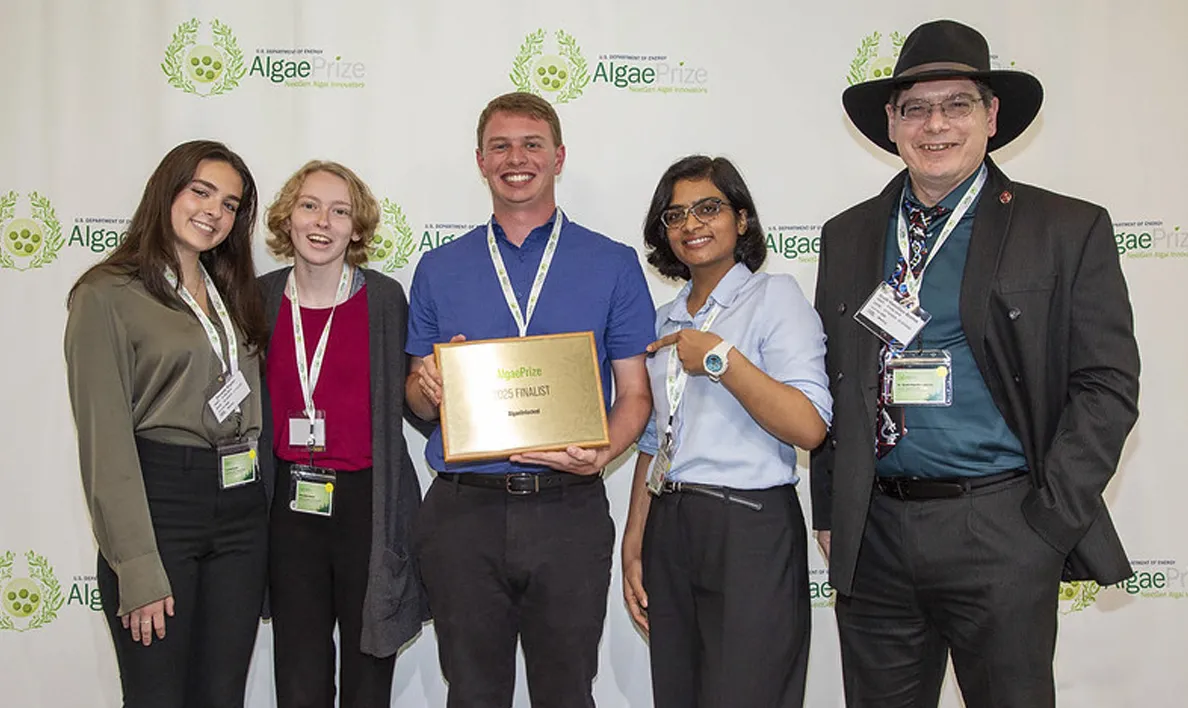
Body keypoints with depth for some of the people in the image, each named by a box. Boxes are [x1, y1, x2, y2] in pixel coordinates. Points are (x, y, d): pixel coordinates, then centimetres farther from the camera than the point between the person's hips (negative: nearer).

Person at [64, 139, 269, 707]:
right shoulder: (107, 296, -5)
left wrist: (257, 503, 7)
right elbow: (105, 441, -10)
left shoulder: (231, 294, 15)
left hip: (240, 507, 6)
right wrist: (137, 570, -14)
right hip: (159, 501, -5)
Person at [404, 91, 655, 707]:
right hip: (462, 511, 1)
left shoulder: (613, 265, 5)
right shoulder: (439, 269, 10)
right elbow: (417, 401, 13)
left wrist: (602, 453, -16)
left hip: (569, 511, -1)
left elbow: (635, 392, 3)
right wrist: (429, 389, -11)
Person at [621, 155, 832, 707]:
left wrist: (719, 358, -17)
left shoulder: (775, 297, -4)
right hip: (669, 530, 6)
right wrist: (633, 546, 14)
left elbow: (809, 428, -16)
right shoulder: (666, 320, 16)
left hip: (750, 531, -6)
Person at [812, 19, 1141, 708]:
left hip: (1001, 533, -3)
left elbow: (1107, 385, -3)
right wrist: (830, 510, 7)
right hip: (873, 535, 3)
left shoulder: (1069, 230, 0)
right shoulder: (848, 236, 9)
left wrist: (1049, 520, -9)